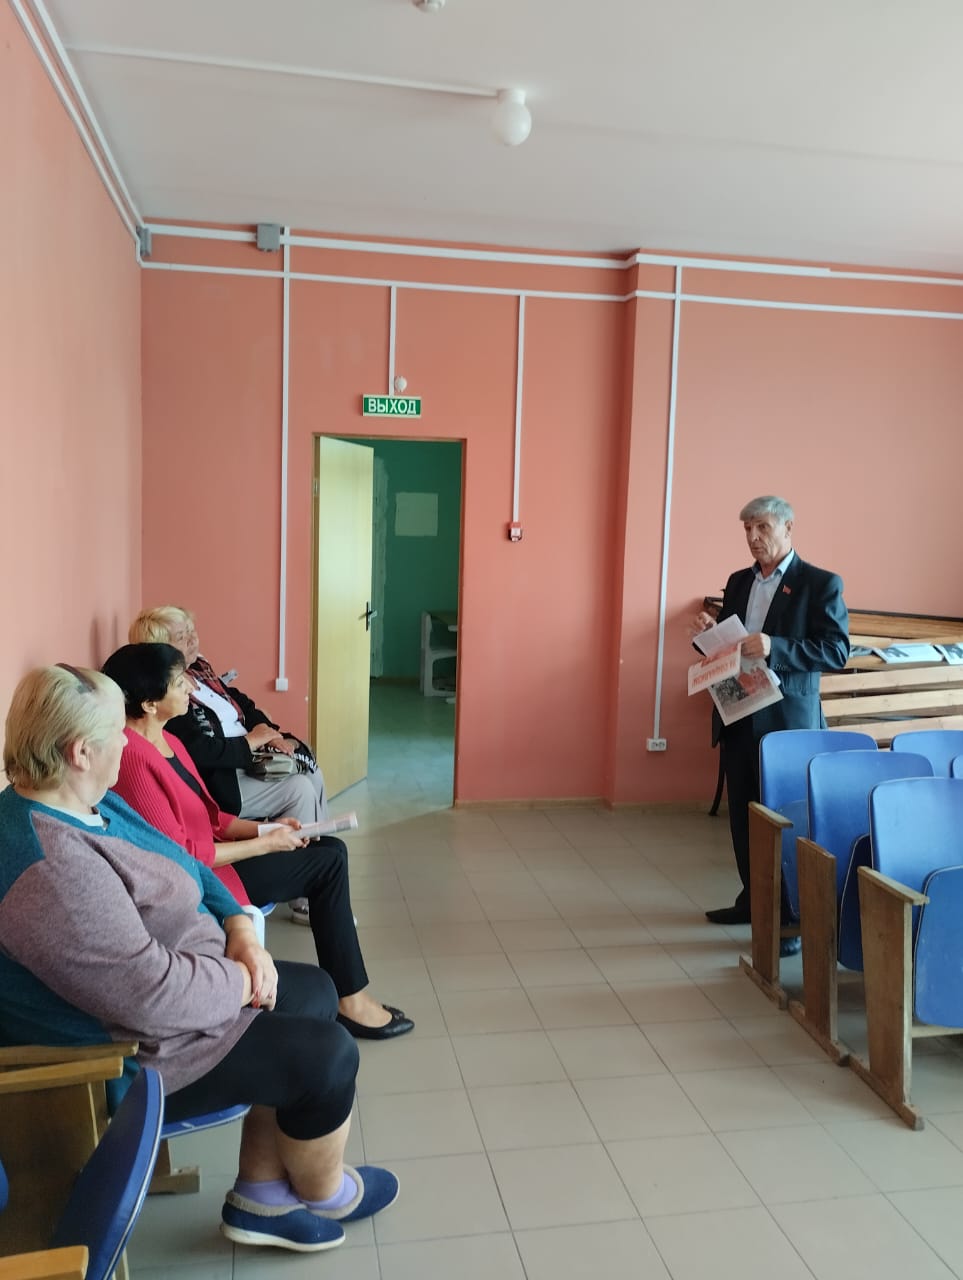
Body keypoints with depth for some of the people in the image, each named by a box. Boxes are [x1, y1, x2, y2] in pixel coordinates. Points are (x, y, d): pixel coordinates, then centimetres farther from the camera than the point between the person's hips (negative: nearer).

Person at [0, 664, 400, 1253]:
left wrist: (240, 930, -7)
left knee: (315, 995, 11)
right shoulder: (50, 867, -34)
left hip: (163, 988, 10)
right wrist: (244, 980, -17)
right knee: (327, 1055, -4)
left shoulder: (87, 802, -1)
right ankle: (323, 1193, 27)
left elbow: (183, 868, 9)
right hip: (132, 1056, -10)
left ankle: (260, 1196, 21)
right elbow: (151, 995, -34)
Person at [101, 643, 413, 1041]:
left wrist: (265, 827, -3)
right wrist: (265, 844, -17)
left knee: (332, 849, 6)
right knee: (328, 863, -6)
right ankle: (348, 999, 5)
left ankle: (348, 993, 8)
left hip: (205, 854, 10)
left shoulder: (166, 740, 7)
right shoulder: (132, 757, -24)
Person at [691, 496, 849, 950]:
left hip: (787, 720, -6)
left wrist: (775, 647, -26)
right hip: (737, 716, 6)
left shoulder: (821, 583, -7)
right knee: (743, 811, 13)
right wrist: (710, 632, -5)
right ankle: (752, 899, 28)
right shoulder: (738, 582, 12)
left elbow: (837, 652, -14)